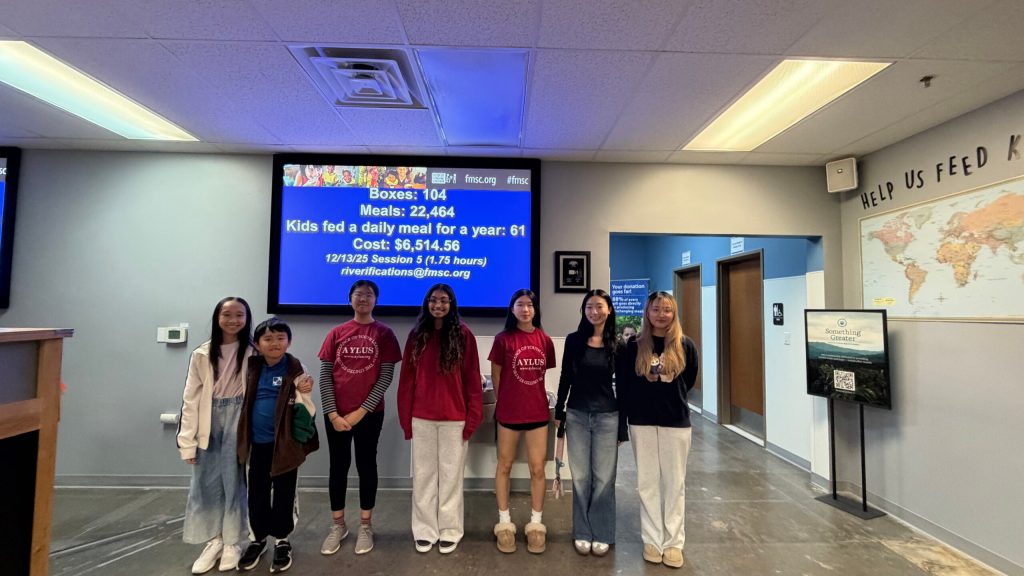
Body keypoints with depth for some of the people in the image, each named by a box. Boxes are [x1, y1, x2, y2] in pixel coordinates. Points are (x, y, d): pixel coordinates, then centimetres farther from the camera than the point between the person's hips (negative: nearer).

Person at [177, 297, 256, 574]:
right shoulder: (201, 354, 0)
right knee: (206, 484, 9)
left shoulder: (253, 354, -4)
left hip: (239, 424, -2)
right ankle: (214, 541, 27)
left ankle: (232, 543, 24)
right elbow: (191, 400, 0)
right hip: (208, 425, 2)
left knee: (234, 482, 7)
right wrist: (188, 442, -2)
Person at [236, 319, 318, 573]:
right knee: (257, 493, 15)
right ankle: (258, 539, 36)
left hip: (285, 443, -3)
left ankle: (282, 541, 28)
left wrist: (304, 393, -32)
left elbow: (304, 413, -12)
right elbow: (244, 403, 16)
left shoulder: (296, 369, -11)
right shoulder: (252, 368, 1)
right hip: (257, 443, 4)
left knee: (284, 494, 9)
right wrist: (244, 438, 5)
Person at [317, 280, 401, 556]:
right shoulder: (336, 333, 3)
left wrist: (361, 411, -10)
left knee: (366, 466, 10)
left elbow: (386, 376, -7)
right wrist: (332, 413, -8)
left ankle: (366, 526, 26)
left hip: (369, 414, -2)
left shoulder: (384, 333, -3)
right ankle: (337, 525, 30)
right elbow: (325, 375, 1)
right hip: (337, 414, 2)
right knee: (338, 467, 13)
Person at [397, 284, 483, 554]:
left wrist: (473, 416, -9)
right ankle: (425, 530, 30)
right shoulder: (417, 335, 3)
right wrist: (405, 417, 0)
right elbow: (407, 378, 4)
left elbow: (472, 379, -4)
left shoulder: (463, 335, -4)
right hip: (421, 417, 2)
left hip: (454, 417, -2)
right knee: (423, 474, 13)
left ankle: (450, 530, 27)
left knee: (451, 474, 11)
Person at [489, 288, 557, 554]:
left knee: (538, 468, 8)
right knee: (504, 465, 12)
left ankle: (536, 524, 26)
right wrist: (504, 400, 7)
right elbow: (496, 375, 0)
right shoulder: (503, 338, -9)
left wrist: (534, 397, 8)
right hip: (508, 411, -2)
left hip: (538, 411, 2)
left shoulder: (544, 340, -1)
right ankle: (504, 523, 28)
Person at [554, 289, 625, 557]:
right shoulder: (574, 340, -1)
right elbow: (565, 378, 5)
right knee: (580, 477, 12)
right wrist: (559, 412, 5)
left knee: (604, 478, 9)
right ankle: (582, 532, 28)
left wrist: (623, 426, 1)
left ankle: (602, 534, 27)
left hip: (607, 418, -1)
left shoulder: (618, 345, -3)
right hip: (577, 416, 1)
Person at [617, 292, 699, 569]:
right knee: (647, 482, 9)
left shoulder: (685, 345, -3)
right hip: (641, 421, 0)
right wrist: (623, 418, -2)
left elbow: (689, 381, 12)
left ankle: (674, 543, 23)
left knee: (674, 483, 9)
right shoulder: (634, 345, -4)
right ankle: (652, 540, 24)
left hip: (676, 421, 0)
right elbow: (623, 383, -1)